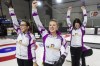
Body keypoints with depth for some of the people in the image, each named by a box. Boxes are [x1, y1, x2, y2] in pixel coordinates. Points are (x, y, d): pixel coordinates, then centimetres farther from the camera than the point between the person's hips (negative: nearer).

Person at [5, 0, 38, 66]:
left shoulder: (31, 36, -17)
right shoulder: (19, 33, -3)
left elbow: (32, 49, -15)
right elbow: (15, 22, -8)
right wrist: (10, 7, -12)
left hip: (28, 59, -6)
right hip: (19, 58, 6)